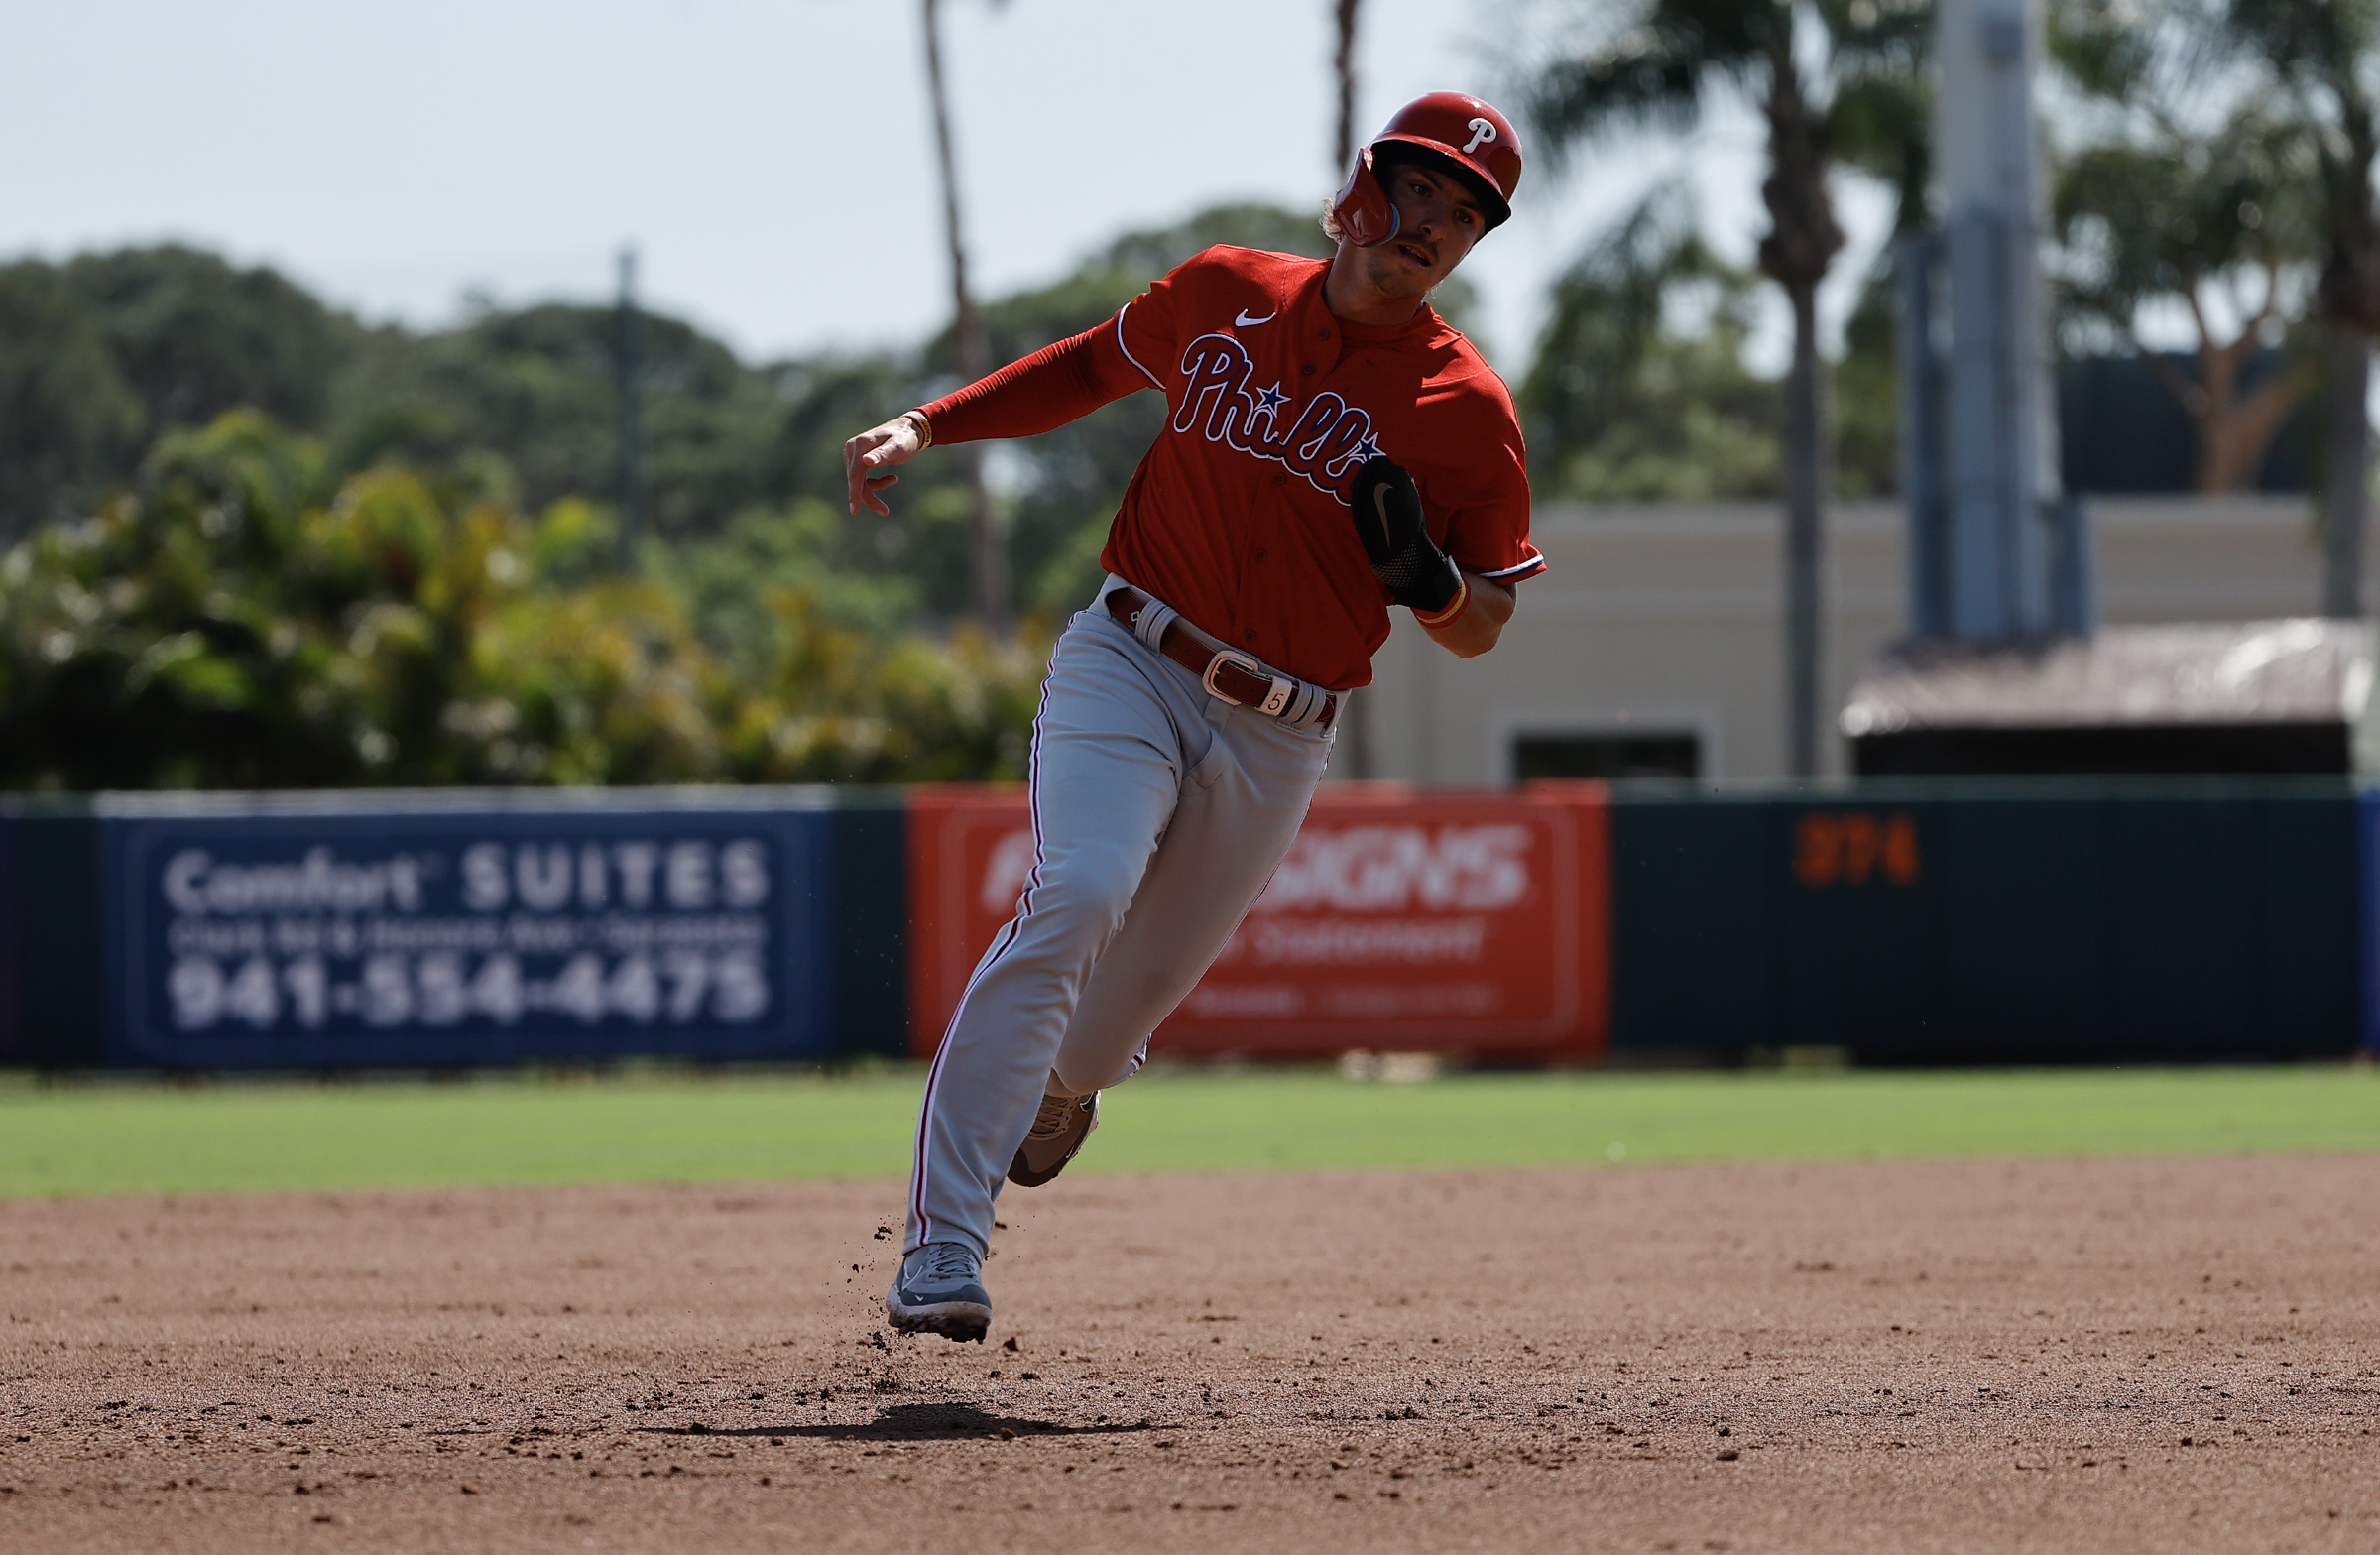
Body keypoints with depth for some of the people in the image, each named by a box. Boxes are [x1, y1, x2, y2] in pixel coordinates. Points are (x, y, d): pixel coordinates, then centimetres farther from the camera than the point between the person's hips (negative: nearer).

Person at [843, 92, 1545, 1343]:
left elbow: (1482, 628, 3)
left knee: (1137, 989, 6)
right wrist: (927, 426, 10)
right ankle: (943, 1241, -30)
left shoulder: (1467, 409, -2)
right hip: (1130, 663, -1)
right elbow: (1098, 364, 20)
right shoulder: (1225, 295, 3)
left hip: (1278, 740, 1)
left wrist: (1428, 579, -20)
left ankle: (1056, 1089, 47)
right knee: (1078, 897, -26)